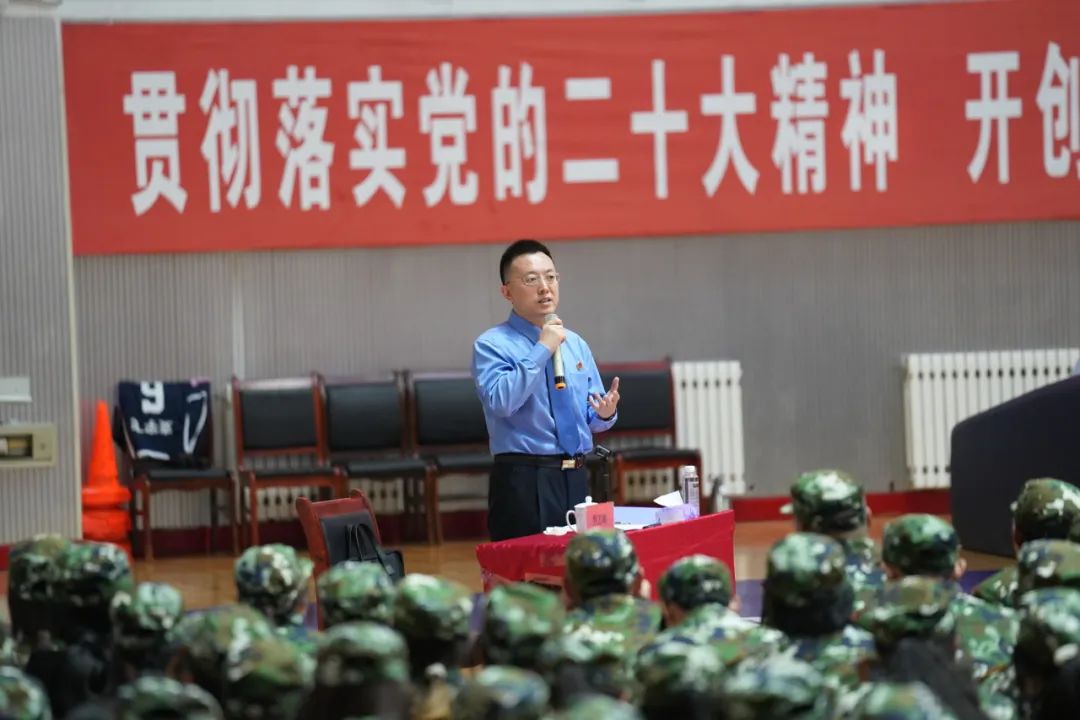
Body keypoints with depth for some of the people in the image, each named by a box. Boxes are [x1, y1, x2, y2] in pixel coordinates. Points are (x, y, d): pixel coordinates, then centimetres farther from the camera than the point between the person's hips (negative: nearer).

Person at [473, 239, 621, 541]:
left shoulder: (576, 345, 14)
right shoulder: (492, 345, -4)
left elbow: (592, 420, 16)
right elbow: (499, 402, -22)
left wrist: (605, 413, -7)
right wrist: (542, 350, -18)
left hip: (577, 479, 6)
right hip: (524, 482, -6)